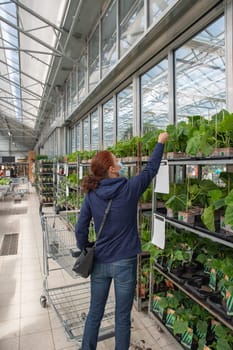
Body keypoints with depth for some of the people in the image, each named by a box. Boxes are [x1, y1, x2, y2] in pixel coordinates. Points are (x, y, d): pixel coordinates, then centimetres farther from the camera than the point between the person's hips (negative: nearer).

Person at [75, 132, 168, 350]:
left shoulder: (91, 194, -6)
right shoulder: (129, 188, -14)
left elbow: (80, 229, -4)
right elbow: (150, 170, 1)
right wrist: (161, 143, 13)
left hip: (99, 261, 4)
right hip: (124, 262, -3)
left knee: (95, 313, 22)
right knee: (122, 317, 16)